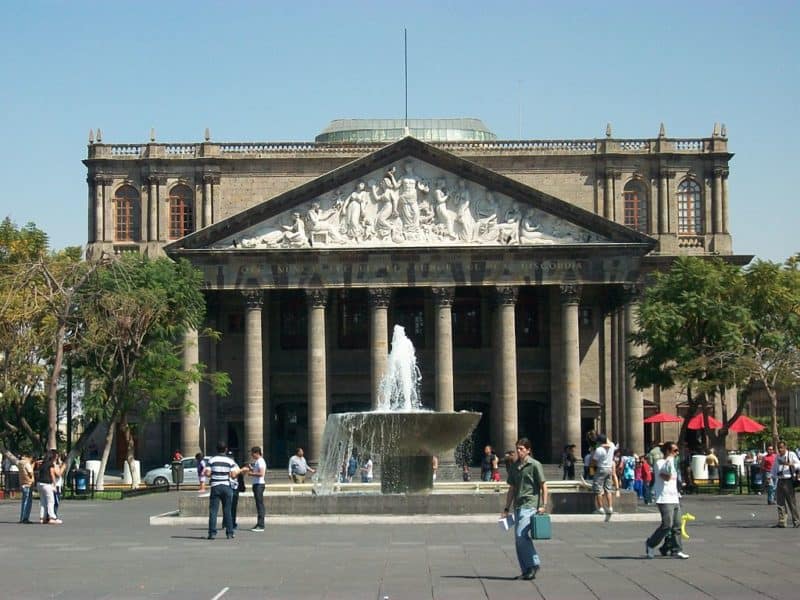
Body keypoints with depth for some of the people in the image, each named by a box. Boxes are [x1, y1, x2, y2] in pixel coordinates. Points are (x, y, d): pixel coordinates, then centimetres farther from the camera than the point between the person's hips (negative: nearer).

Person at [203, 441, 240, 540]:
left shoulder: (212, 459, -1)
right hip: (226, 486, 1)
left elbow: (207, 473, -6)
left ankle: (212, 533, -6)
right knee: (227, 511, 7)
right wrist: (237, 471, 16)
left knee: (213, 511, 0)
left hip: (215, 486, -1)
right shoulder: (230, 460, -1)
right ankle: (229, 533, 7)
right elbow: (233, 475, -6)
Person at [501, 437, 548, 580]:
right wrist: (507, 509, 16)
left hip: (530, 505, -7)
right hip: (518, 506, 7)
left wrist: (543, 505, -12)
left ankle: (534, 564, -8)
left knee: (521, 535, -18)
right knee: (519, 538, 5)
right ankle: (527, 571, 11)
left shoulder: (535, 465, -4)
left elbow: (543, 486, -5)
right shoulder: (514, 467, 15)